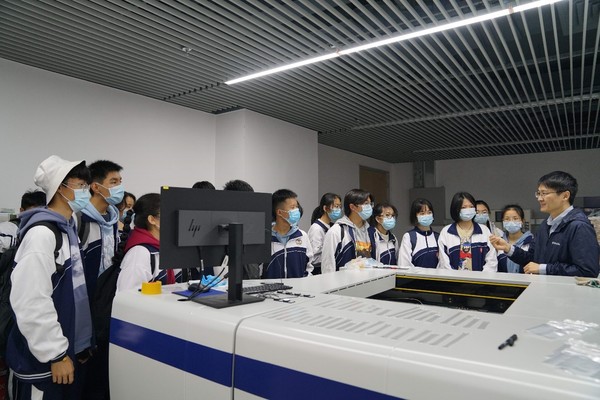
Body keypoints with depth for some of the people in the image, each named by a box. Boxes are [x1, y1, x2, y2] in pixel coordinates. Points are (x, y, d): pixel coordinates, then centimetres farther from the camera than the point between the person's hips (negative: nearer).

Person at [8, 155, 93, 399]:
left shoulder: (68, 228, 8)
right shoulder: (43, 233, -21)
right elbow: (31, 302, -25)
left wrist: (75, 347, 18)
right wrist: (56, 353, -18)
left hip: (71, 350, 8)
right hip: (43, 361, -8)